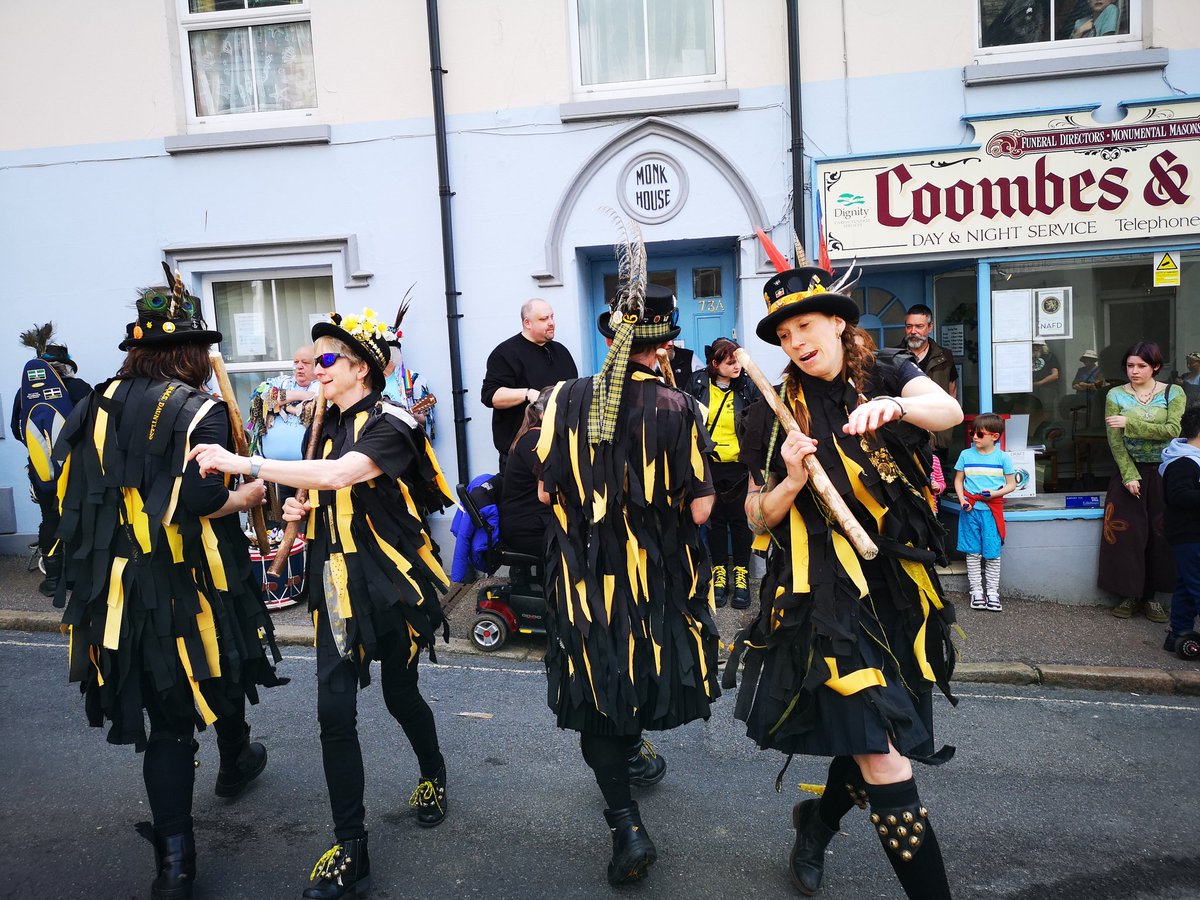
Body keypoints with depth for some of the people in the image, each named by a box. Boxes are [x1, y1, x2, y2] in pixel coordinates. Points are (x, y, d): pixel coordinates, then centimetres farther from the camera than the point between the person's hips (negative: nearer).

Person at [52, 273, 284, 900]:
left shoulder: (99, 403, 2)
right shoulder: (200, 410, -14)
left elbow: (69, 481, 6)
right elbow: (202, 500, -23)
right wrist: (248, 494, -6)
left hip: (117, 583, 4)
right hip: (192, 581, -3)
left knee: (164, 709, 9)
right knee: (217, 670, 25)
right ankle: (235, 761, 51)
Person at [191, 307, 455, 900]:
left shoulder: (388, 425, -13)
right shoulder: (328, 424, 10)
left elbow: (338, 475, -31)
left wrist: (244, 464, -30)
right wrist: (298, 507, 2)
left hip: (391, 580, -5)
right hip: (337, 582, 6)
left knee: (400, 694, 10)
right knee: (335, 712, -1)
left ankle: (434, 775, 43)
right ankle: (350, 850, 11)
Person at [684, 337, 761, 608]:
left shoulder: (748, 386, -5)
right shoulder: (697, 383, -4)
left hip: (739, 464, -1)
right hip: (709, 464, 1)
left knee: (739, 518, 6)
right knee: (715, 518, 10)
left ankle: (741, 574, 19)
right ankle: (719, 572, 22)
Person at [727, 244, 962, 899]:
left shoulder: (890, 375, 5)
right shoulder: (778, 414, 2)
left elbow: (948, 411, -17)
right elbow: (758, 519, 3)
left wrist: (894, 405, -37)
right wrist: (793, 480, -16)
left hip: (900, 582, 3)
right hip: (826, 593, -3)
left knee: (873, 742, 15)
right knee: (884, 758, -12)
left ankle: (816, 822, 44)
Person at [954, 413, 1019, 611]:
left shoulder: (1002, 457, -1)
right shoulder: (966, 455, 3)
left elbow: (1011, 485, 3)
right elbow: (958, 480, 9)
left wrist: (995, 493, -15)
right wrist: (962, 499, -7)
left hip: (992, 509, -1)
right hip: (970, 509, 1)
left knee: (992, 552, 3)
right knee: (973, 552, 6)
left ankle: (992, 591, 14)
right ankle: (976, 590, 15)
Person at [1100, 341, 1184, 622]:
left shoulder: (1173, 394, 1)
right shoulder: (1116, 395, 0)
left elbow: (1172, 431, -15)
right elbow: (1114, 440, -7)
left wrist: (1130, 423, -22)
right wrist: (1129, 475, -15)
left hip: (1163, 472, 0)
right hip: (1129, 471, 0)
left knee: (1160, 534, 2)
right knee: (1126, 533, -3)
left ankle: (1151, 596, 13)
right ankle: (1130, 594, 9)